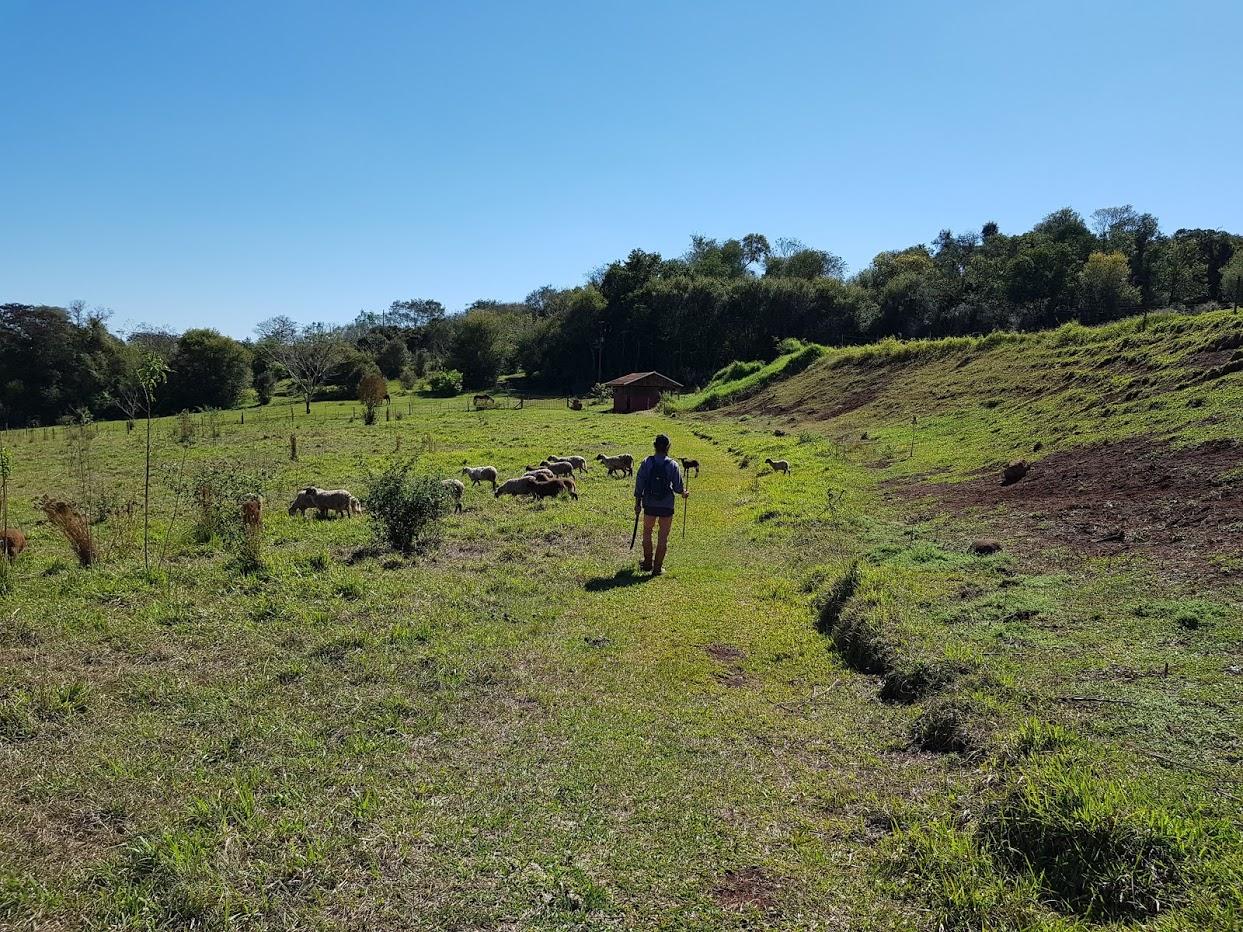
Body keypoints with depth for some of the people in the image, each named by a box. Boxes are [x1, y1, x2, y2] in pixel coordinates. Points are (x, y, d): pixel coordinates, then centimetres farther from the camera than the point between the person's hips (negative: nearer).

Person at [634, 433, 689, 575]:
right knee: (663, 537, 9)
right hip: (667, 506, -1)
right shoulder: (673, 465, -8)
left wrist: (637, 503, 7)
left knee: (647, 533, 20)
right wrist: (684, 493, 18)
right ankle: (657, 567, 11)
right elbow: (678, 487, -5)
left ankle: (648, 563, 28)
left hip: (649, 505, 1)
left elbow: (639, 484, -3)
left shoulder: (646, 463, -5)